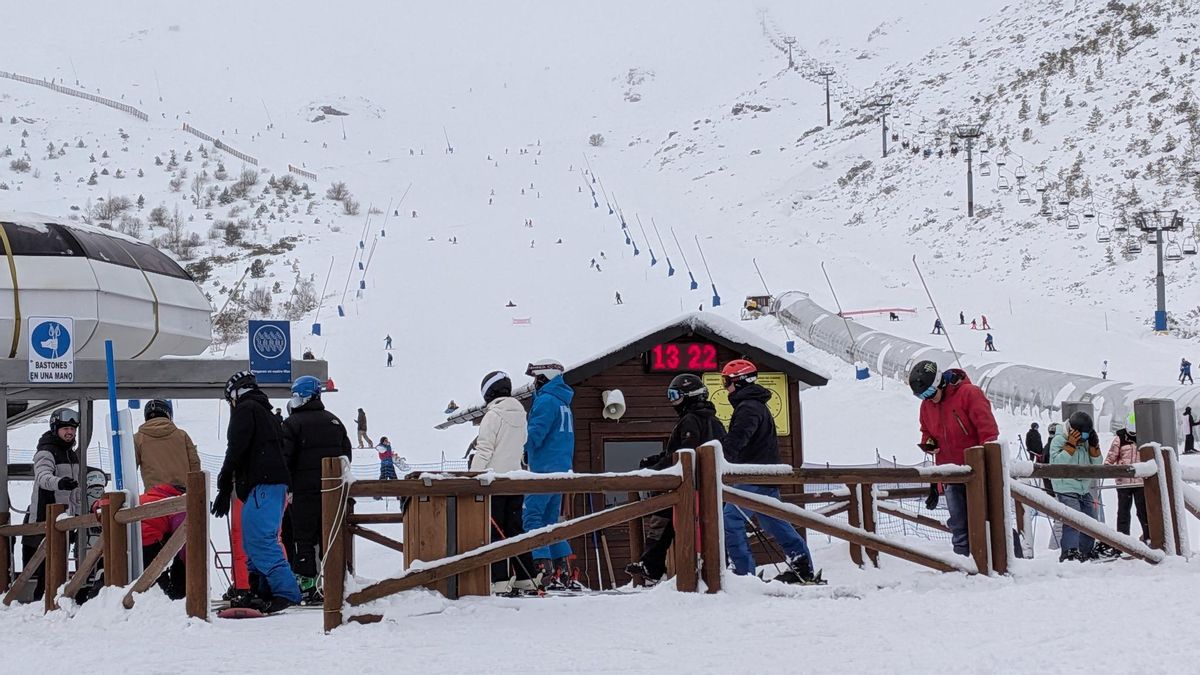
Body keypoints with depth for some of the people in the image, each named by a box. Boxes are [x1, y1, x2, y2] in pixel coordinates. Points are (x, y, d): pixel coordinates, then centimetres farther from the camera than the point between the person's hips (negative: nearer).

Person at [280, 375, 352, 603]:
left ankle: (306, 586, -6)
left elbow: (285, 457, -11)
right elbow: (346, 453, 15)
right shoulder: (334, 421, 12)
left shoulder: (293, 423, -7)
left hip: (304, 489, -5)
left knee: (303, 537, -1)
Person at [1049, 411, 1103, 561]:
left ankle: (1086, 551, 29)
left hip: (1085, 488, 8)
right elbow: (1057, 462, -22)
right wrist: (1071, 445, -24)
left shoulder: (1086, 440, 11)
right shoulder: (1058, 440, -9)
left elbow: (1097, 463, 11)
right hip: (1067, 488, -8)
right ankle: (1070, 553, -31)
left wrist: (1094, 445, -5)